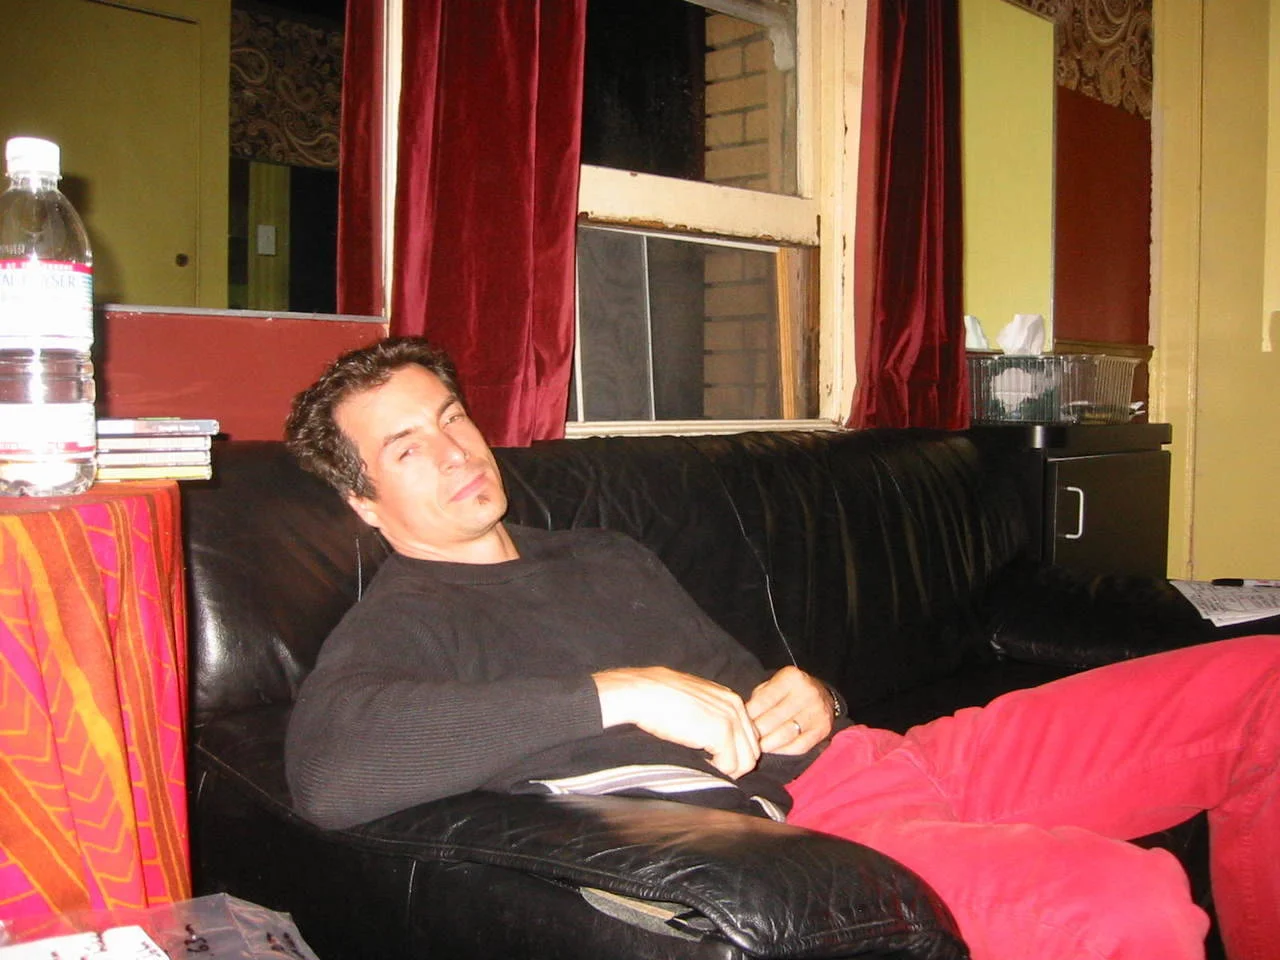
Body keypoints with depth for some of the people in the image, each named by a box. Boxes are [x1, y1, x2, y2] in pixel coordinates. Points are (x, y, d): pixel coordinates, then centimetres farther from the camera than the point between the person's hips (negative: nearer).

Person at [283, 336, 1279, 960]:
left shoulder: (608, 555, 25)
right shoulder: (401, 624, 0)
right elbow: (329, 770, -24)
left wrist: (811, 704, 3)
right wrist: (615, 693, -24)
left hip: (870, 756, 8)